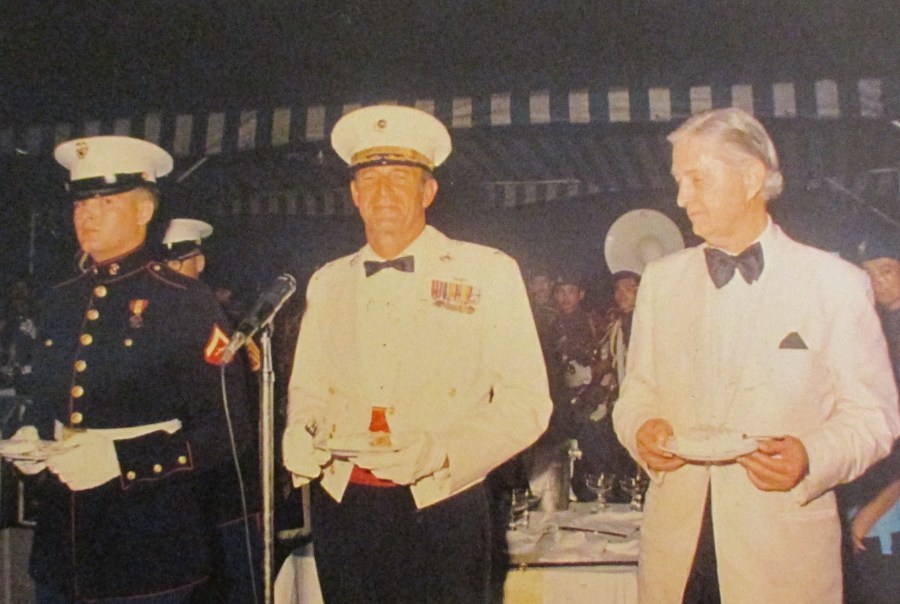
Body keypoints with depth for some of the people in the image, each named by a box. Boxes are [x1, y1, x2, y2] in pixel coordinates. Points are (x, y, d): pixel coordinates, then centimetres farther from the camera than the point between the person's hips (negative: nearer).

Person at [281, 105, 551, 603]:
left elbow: (526, 403, -5)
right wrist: (299, 433, -5)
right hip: (342, 511, 3)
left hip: (441, 512, -3)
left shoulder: (489, 272, 0)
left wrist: (440, 451, -19)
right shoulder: (327, 282, 12)